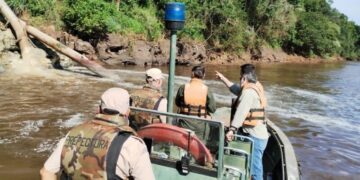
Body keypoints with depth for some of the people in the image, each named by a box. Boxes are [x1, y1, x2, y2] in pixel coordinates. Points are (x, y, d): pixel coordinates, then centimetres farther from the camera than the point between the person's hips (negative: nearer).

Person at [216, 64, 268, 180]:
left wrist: (232, 129, -39)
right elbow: (236, 89, 29)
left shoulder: (249, 91, -17)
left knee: (255, 169, -4)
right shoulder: (255, 87, 13)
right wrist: (223, 79, 35)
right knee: (254, 167, 17)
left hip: (255, 136, -10)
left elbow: (241, 111, -31)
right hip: (258, 135, 10)